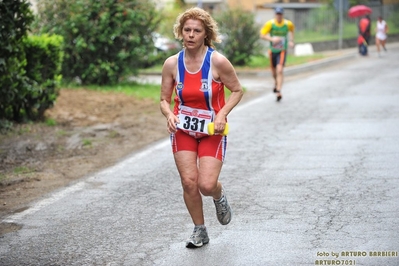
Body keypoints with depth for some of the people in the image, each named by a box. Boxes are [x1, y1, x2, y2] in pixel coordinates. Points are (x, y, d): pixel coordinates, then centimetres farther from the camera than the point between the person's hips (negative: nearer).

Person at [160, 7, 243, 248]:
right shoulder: (172, 63, -6)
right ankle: (200, 231, 17)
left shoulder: (218, 61, -15)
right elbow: (165, 100, 3)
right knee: (189, 182, -5)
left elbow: (237, 91, -3)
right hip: (183, 129, 2)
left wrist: (222, 114, -18)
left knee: (206, 185, -13)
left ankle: (220, 195, 27)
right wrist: (169, 114, -18)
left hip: (212, 130, -2)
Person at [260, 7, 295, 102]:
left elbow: (291, 30, 18)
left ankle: (278, 91, -18)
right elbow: (262, 35, -11)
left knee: (279, 71, -18)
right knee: (274, 71, 16)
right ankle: (276, 83, 49)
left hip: (282, 51, -1)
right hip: (273, 50, 2)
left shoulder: (288, 24, -7)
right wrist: (272, 39, -26)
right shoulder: (270, 24, -12)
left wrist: (291, 41, 12)